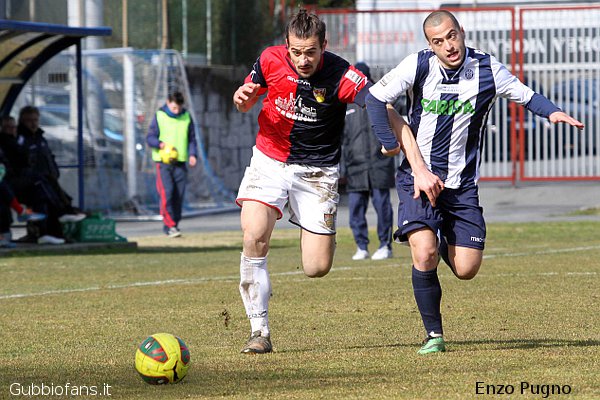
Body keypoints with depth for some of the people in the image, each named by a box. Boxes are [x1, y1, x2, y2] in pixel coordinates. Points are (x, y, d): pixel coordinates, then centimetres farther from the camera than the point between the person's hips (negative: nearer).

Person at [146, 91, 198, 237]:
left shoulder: (187, 117, 9)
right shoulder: (159, 117, 0)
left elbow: (191, 139, 15)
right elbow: (150, 137, 0)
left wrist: (192, 154, -2)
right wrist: (160, 143, -20)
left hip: (180, 163, 3)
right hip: (163, 163, -3)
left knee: (179, 195, 2)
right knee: (167, 193, -16)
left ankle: (171, 225, 12)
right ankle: (170, 226, -18)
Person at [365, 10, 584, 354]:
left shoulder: (487, 68, -6)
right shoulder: (418, 66, -10)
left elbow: (526, 95, 6)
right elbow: (375, 99, -3)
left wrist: (553, 112, -14)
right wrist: (392, 144, -6)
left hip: (462, 184, 2)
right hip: (419, 178, -2)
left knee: (466, 269, -2)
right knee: (424, 255, -22)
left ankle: (443, 240, 35)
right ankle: (434, 335, -4)